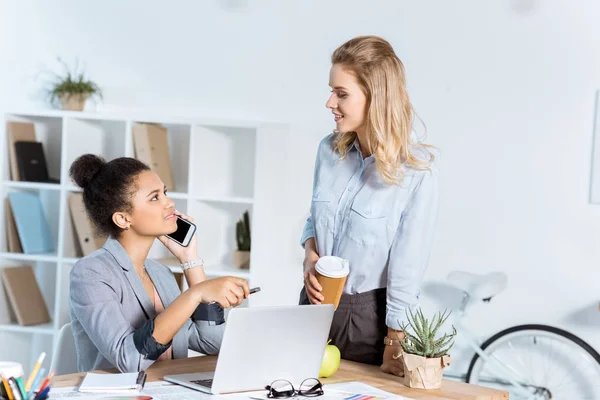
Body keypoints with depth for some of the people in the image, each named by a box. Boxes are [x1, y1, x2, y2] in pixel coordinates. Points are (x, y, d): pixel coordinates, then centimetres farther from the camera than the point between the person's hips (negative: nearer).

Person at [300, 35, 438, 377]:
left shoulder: (417, 170, -19)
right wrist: (310, 258, -9)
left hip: (368, 316, -5)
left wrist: (393, 352, -12)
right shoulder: (330, 150, -2)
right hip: (315, 303, 5)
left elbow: (407, 270, -16)